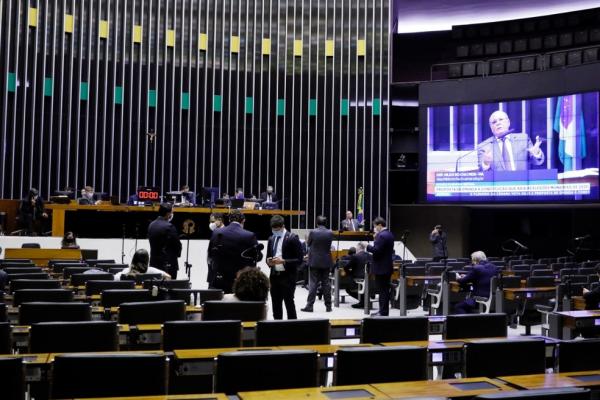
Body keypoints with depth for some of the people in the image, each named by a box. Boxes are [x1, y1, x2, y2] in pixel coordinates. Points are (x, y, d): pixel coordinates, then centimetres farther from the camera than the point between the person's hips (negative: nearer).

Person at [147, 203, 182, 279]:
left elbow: (151, 241, 12)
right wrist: (177, 253, 8)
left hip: (154, 262, 8)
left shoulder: (151, 225, 7)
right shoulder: (169, 227, -17)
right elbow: (177, 244, -11)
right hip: (168, 263, -8)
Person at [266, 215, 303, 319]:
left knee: (289, 303, -5)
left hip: (288, 276, -6)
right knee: (276, 304, 10)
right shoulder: (271, 239, 12)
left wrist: (283, 261, -21)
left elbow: (299, 260, -11)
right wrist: (269, 261, -3)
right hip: (274, 276, 6)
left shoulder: (293, 238, -8)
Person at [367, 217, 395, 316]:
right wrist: (377, 238, 9)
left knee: (382, 290, -5)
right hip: (387, 266, 10)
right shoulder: (389, 234, 13)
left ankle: (383, 313, 0)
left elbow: (376, 250, -24)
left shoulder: (381, 235, -19)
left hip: (381, 267, -10)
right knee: (385, 290, 14)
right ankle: (383, 311, 20)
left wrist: (367, 246, -10)